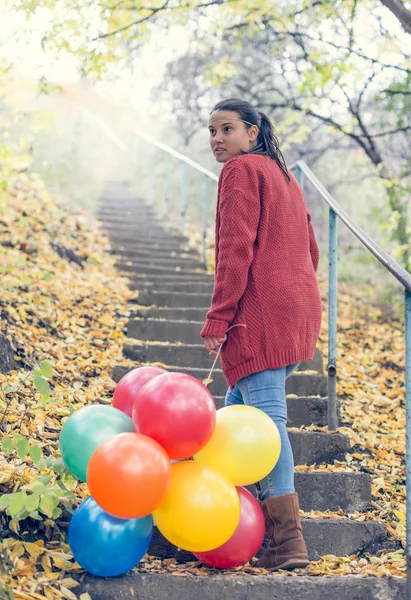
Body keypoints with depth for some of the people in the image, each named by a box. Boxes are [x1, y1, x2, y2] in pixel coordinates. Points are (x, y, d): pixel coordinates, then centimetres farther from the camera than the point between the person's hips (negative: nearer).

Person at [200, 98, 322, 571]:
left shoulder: (241, 169, -3)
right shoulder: (284, 175, 24)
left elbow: (236, 248, -13)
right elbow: (310, 250, 24)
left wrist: (217, 317, -14)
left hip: (260, 309, -9)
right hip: (301, 309, 9)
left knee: (265, 414, -11)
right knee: (239, 407, 16)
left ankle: (288, 540, -14)